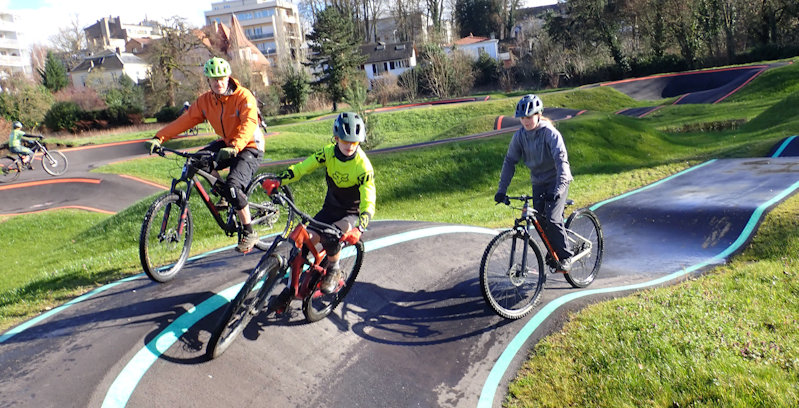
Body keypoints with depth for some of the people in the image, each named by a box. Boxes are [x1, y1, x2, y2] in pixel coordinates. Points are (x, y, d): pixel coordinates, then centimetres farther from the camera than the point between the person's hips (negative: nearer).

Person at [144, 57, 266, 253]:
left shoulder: (244, 96, -19)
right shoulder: (205, 100, -2)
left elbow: (249, 124, -33)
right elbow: (185, 120, -6)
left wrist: (234, 147, -50)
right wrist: (158, 137, -17)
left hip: (249, 147, -6)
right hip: (226, 144, 7)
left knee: (233, 185, -25)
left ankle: (249, 233, -9)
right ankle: (223, 195, 7)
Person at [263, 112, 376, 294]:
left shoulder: (363, 165, -23)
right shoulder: (329, 152, -11)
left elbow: (368, 203, -28)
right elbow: (302, 167, -11)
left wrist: (359, 228, -45)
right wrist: (278, 181, -28)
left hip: (352, 213, -4)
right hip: (331, 208, 4)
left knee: (329, 238, -30)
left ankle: (333, 270, 0)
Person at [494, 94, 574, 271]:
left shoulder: (550, 133, -20)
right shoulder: (519, 135, -5)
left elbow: (561, 160, -28)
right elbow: (510, 161, -2)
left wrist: (559, 188, -40)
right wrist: (501, 190, -7)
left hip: (557, 181, -5)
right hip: (538, 182, 5)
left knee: (552, 220, -18)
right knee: (540, 221, 4)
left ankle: (565, 257, 1)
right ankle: (553, 253, 27)